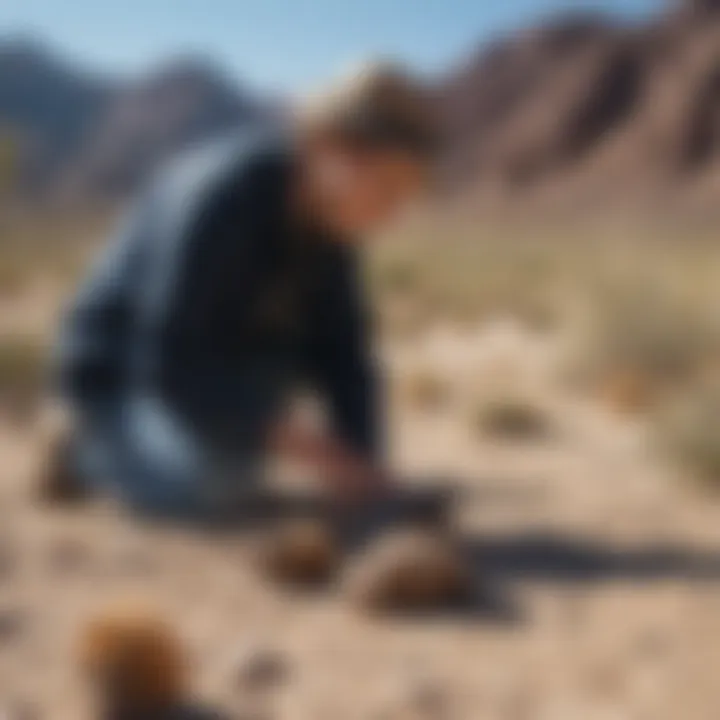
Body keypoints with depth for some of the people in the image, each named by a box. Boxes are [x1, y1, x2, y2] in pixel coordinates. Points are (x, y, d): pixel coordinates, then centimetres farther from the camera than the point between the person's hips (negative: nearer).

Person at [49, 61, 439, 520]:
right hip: (123, 371, -7)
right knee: (207, 481, -32)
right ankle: (104, 440, 0)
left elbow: (339, 343, -3)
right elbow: (171, 364, -32)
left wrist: (363, 462, -14)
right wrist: (303, 446, -30)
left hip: (214, 360, 8)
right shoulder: (219, 201, -32)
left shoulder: (327, 207, -9)